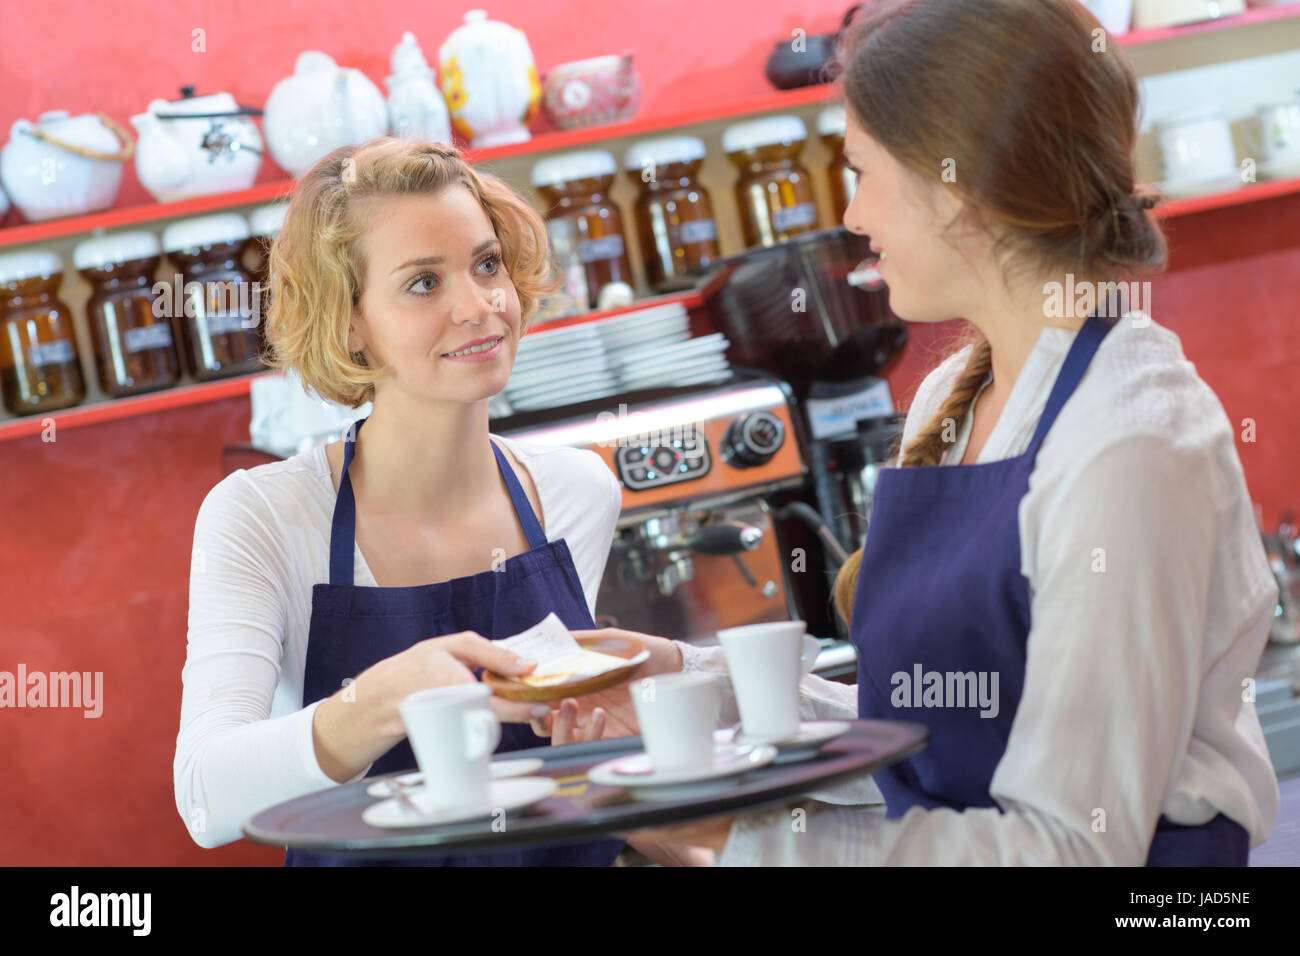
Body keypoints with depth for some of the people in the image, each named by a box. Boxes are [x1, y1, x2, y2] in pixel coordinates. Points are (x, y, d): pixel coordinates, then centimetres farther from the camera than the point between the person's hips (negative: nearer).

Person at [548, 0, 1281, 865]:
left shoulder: (1132, 445, -16)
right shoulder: (949, 402, 10)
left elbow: (1075, 843, -19)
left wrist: (745, 833, -17)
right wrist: (693, 682, 5)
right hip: (947, 845, 7)